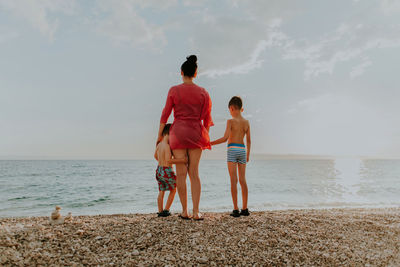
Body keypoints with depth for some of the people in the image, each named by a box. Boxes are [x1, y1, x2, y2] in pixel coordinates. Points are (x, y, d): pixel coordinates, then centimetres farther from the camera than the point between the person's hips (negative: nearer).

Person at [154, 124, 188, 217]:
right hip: (167, 172, -7)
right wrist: (182, 160, -30)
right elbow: (168, 160, -31)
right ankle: (166, 210, 13)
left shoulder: (159, 144, 5)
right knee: (173, 190, 13)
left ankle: (160, 211, 20)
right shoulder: (167, 146, -22)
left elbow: (155, 156, 23)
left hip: (159, 170, 8)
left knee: (161, 192, 16)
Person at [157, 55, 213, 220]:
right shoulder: (203, 93, 4)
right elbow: (207, 118, 6)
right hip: (196, 134, 2)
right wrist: (206, 137, 17)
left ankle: (185, 212, 11)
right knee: (194, 173, 7)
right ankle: (196, 212, 3)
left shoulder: (174, 90, -1)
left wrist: (159, 135, 11)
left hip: (178, 132, -1)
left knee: (181, 173, 5)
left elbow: (165, 115, 1)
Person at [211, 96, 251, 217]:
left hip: (232, 150, -5)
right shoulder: (246, 122, 9)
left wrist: (210, 143, -11)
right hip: (242, 150, 5)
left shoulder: (230, 121, -7)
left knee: (233, 180, -4)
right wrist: (248, 154, 23)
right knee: (242, 180, 8)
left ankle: (236, 209, -3)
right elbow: (248, 140, 13)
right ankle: (245, 209, 12)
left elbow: (225, 138, -17)